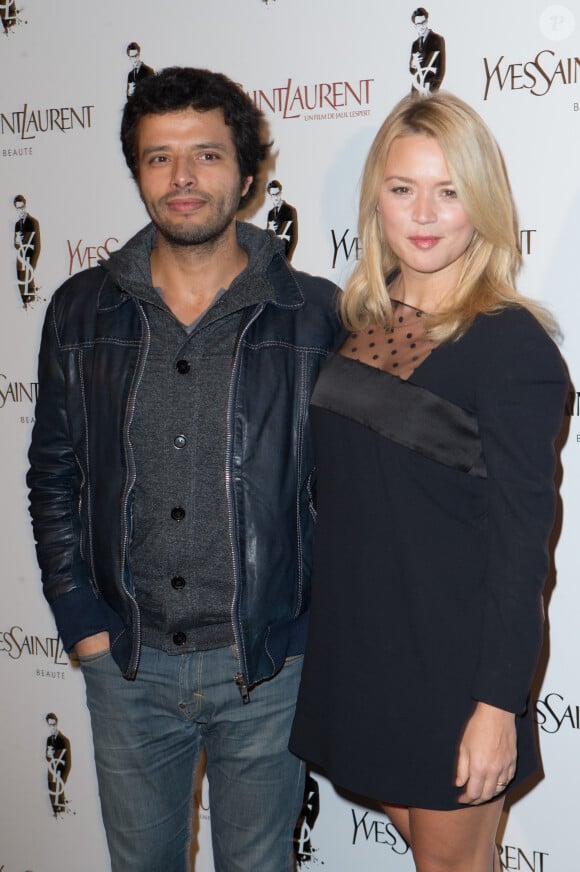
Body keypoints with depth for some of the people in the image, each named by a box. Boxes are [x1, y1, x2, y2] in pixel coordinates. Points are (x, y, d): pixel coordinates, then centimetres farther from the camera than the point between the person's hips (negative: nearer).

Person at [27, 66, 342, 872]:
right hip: (127, 662, 2)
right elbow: (53, 475, 6)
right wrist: (81, 618, 0)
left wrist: (322, 632, -5)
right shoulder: (82, 313, 0)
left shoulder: (315, 315, -6)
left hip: (267, 664, -2)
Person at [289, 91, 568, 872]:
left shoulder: (512, 345, -17)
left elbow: (520, 537, -17)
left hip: (452, 653, -6)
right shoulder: (358, 321, 3)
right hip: (356, 634, 6)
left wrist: (498, 703, -17)